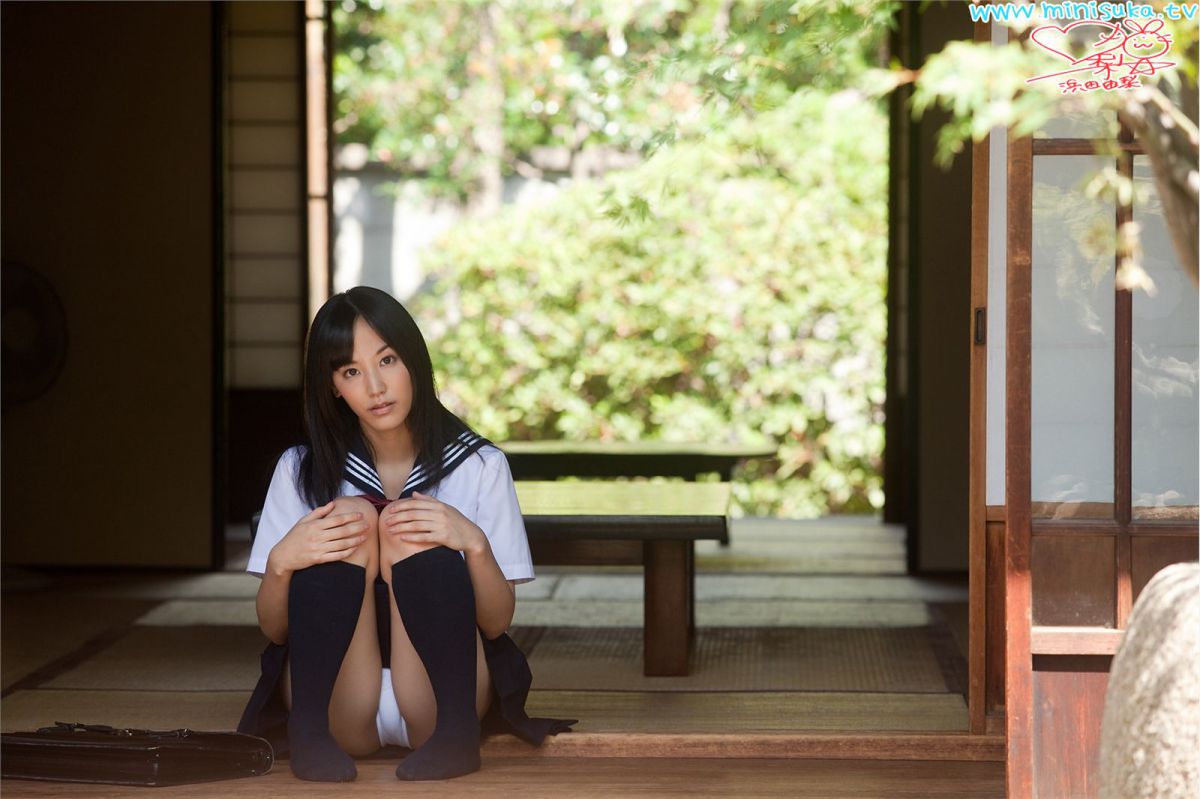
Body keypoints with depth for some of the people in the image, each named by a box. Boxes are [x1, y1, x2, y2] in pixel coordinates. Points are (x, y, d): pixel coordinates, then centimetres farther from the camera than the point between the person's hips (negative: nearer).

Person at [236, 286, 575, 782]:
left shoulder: (479, 465, 3)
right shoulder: (301, 470, 5)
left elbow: (497, 622, -1)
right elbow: (274, 629, 3)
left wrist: (475, 544, -21)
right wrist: (281, 562, -19)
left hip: (440, 697, -1)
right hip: (337, 701, 1)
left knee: (418, 535, -22)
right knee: (349, 517, -20)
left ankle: (451, 734, -24)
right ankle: (315, 737, -26)